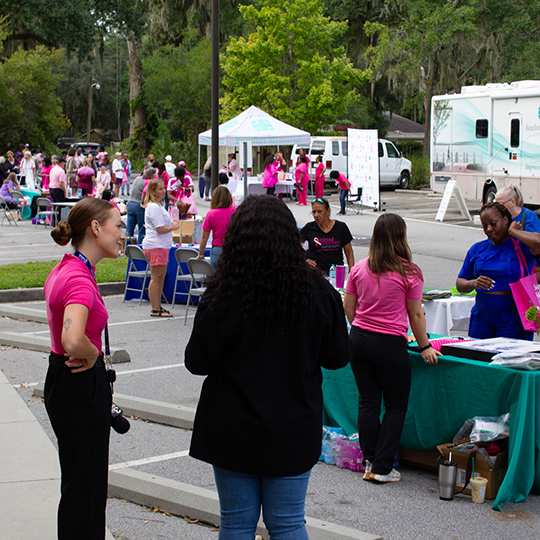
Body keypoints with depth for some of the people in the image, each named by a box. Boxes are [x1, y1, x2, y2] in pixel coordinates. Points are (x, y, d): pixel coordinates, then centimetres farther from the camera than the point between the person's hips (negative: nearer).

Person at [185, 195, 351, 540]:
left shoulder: (221, 298, -17)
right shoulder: (318, 293, -10)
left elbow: (197, 362, -9)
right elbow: (338, 357, 0)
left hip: (234, 432, -1)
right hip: (295, 431, 2)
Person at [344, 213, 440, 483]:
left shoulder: (359, 268, 2)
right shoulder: (409, 273, -10)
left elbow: (348, 307, 10)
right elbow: (416, 315, -4)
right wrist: (424, 346, 6)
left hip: (359, 339, 5)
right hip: (390, 344, -4)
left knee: (367, 401, 13)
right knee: (396, 406, 8)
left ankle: (370, 461, 17)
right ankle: (382, 468, 7)